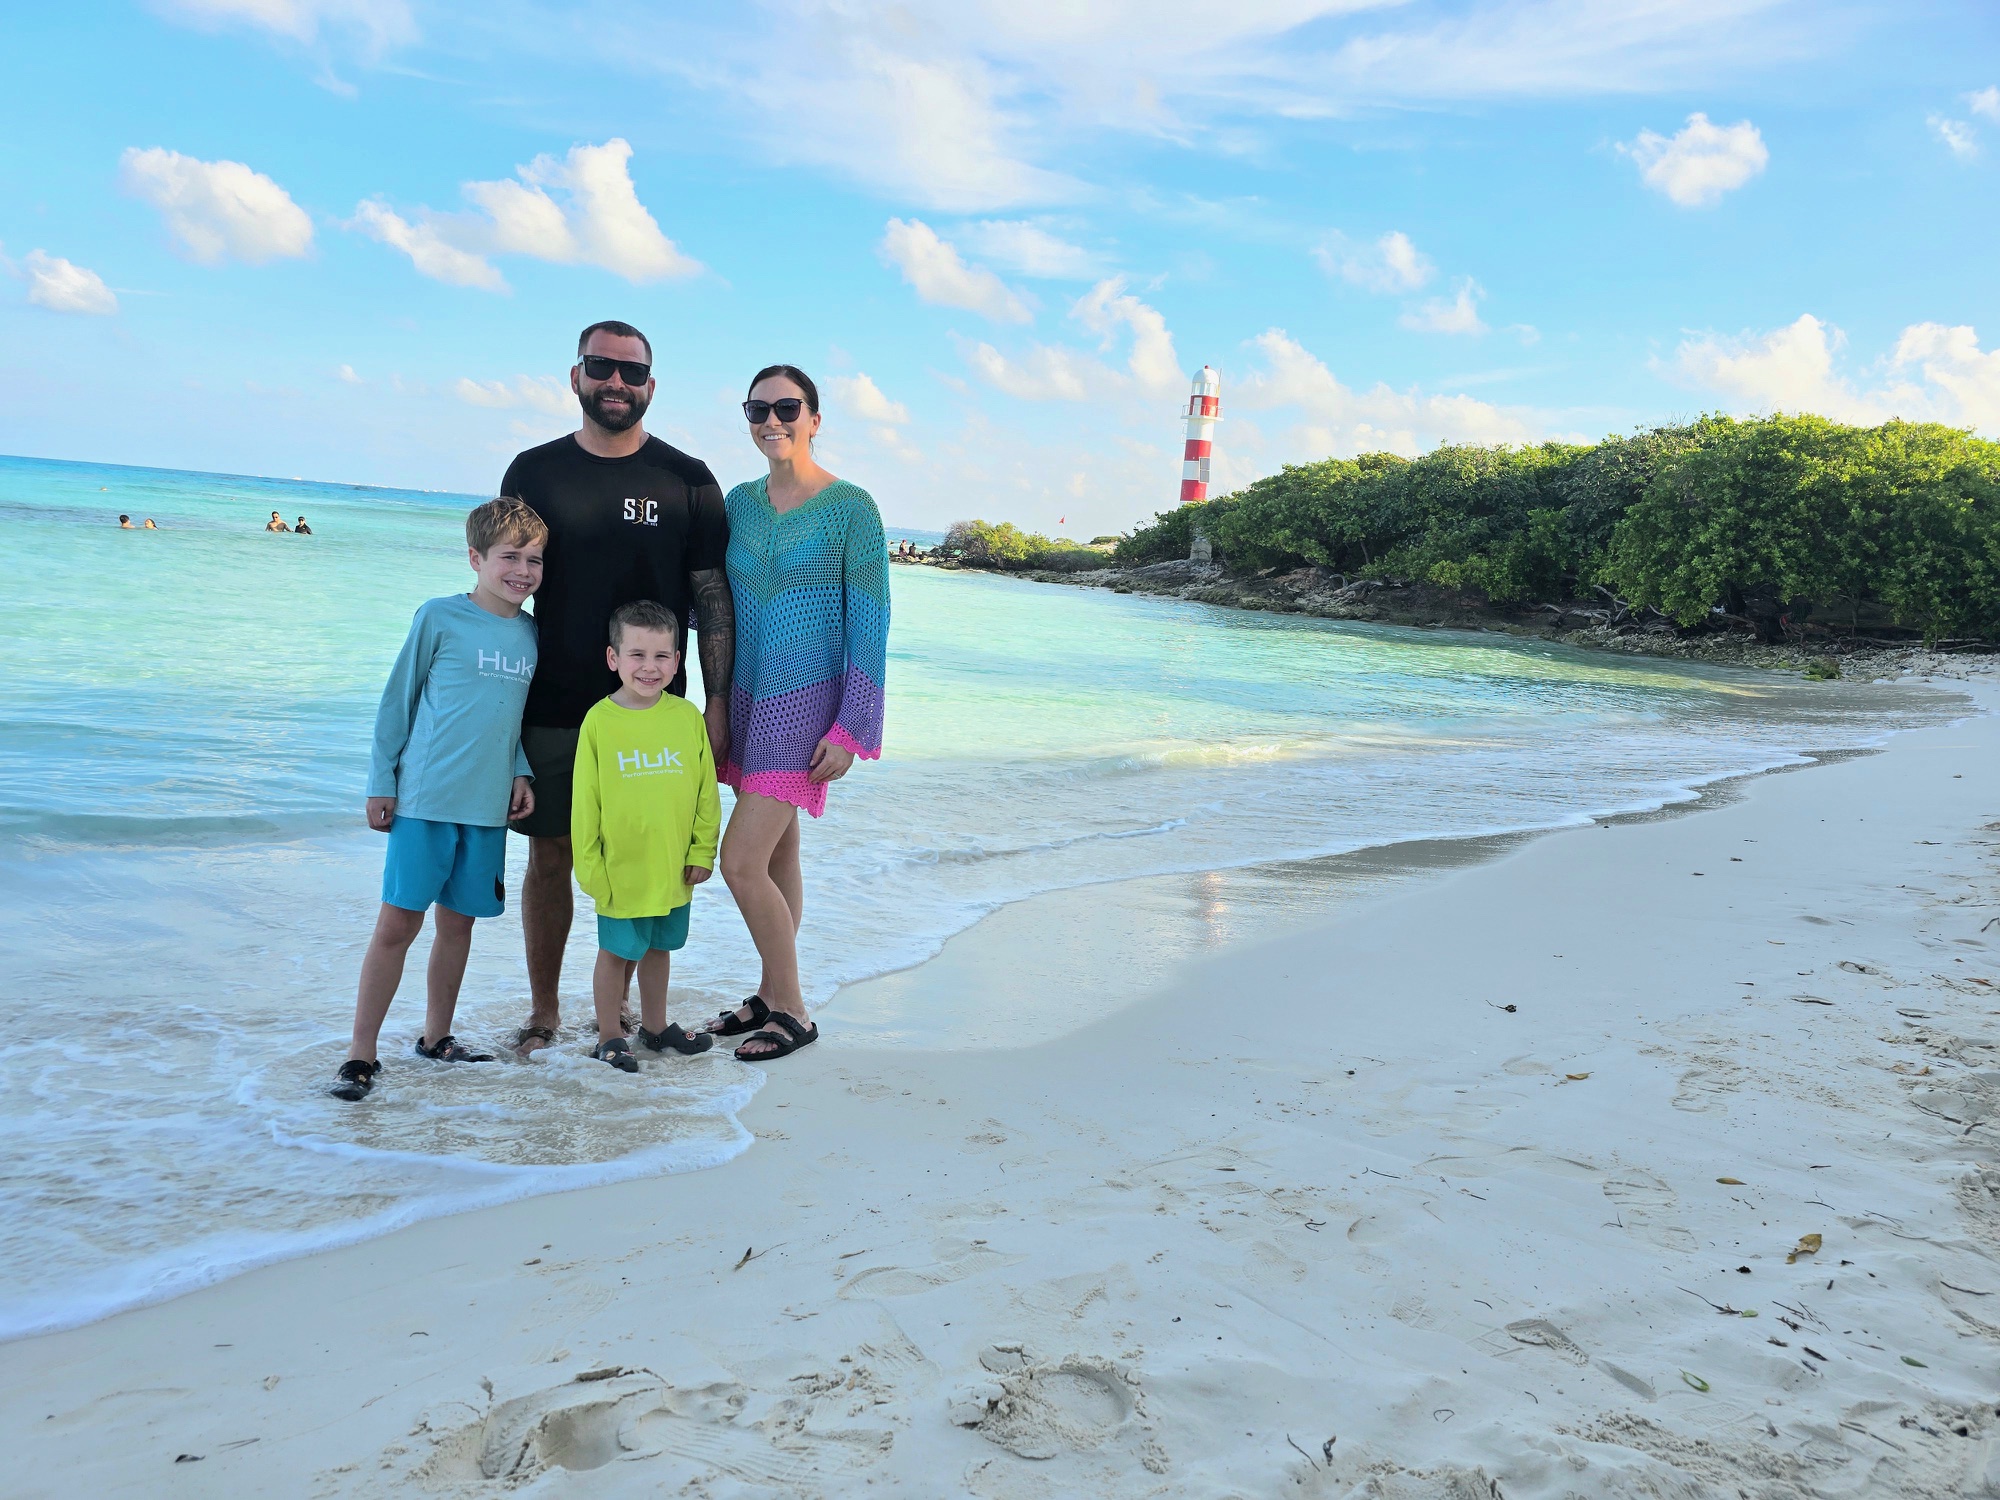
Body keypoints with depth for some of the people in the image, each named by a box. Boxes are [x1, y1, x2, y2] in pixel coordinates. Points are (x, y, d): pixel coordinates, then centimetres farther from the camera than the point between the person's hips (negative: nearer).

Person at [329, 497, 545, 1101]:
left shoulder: (532, 632, 8)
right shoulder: (440, 617, -5)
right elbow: (398, 701, 1)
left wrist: (521, 772, 7)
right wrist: (380, 784, 0)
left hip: (489, 805, 4)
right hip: (425, 799, -4)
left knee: (459, 922, 13)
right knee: (398, 922, -3)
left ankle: (436, 1037, 28)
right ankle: (361, 1053, 7)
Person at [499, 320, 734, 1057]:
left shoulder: (687, 481, 2)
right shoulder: (533, 472, 6)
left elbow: (713, 599, 1)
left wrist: (717, 704, -5)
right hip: (550, 708, 1)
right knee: (548, 857, 7)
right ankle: (543, 1011, 21)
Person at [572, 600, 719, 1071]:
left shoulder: (687, 715, -3)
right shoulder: (599, 720, -10)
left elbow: (707, 789, 3)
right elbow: (585, 800, -6)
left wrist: (702, 850, 2)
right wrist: (588, 864, -6)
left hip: (674, 867, 3)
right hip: (621, 868, -3)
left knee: (659, 946, 19)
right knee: (616, 950, 10)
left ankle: (655, 1025, 37)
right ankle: (610, 1037, 26)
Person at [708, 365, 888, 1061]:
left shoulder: (850, 506, -9)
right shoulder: (739, 502, 8)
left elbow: (869, 621, -10)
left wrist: (850, 729, -14)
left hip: (808, 703, -6)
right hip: (749, 698, 6)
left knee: (742, 861, -11)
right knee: (778, 852, 14)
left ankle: (793, 1012, 6)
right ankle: (773, 994, 27)